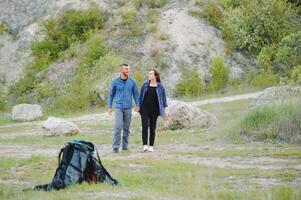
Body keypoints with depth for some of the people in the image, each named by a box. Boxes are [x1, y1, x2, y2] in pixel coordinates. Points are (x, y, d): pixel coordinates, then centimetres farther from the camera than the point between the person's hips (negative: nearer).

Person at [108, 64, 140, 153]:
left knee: (126, 127, 7)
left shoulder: (132, 81, 2)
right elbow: (111, 94, 5)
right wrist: (109, 107, 4)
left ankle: (125, 146, 16)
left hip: (128, 108, 2)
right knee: (118, 127, -10)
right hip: (118, 107, -2)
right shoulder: (115, 81, -3)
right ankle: (115, 147, -8)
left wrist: (137, 105, 2)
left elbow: (135, 93, 8)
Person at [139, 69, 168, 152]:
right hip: (145, 109, 0)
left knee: (152, 128, 4)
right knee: (145, 126, -11)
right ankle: (145, 145, -12)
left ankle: (151, 146, 11)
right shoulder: (145, 84, 4)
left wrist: (164, 108, 1)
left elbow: (163, 97, 5)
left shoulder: (160, 86, 0)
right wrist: (139, 106, 10)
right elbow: (141, 96, 11)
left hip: (154, 110, 0)